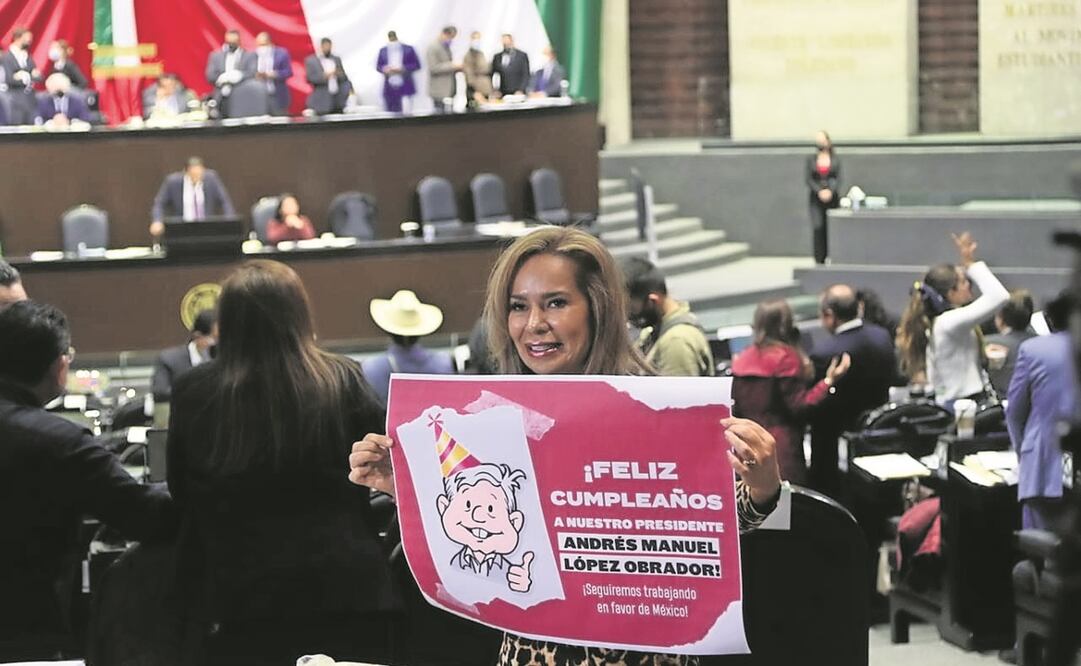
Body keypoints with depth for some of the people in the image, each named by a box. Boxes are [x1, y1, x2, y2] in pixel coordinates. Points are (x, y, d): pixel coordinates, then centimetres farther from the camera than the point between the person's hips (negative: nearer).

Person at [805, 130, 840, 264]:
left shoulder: (835, 160, 7)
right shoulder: (811, 160, 8)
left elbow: (838, 179, 1)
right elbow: (809, 180, 2)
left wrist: (830, 191, -16)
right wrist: (819, 191, -13)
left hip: (833, 198, 0)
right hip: (816, 199, 0)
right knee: (818, 227, -10)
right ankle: (819, 259, -9)